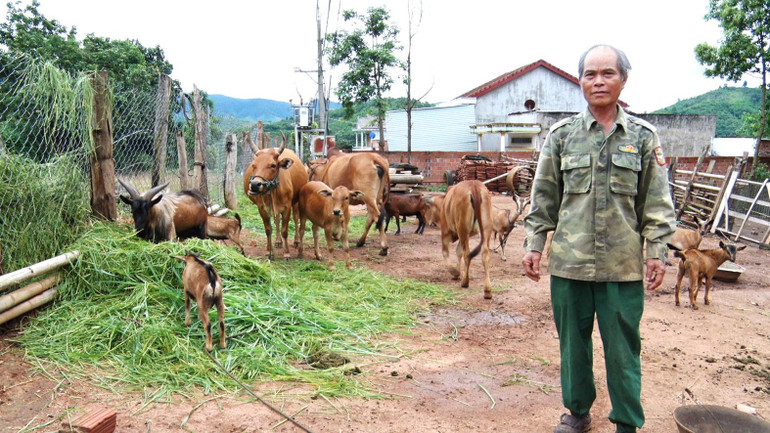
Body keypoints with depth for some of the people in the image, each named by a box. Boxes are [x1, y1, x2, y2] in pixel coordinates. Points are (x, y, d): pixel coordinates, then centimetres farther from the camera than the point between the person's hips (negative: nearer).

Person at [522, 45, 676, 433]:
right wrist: (534, 244, 3)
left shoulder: (643, 136, 5)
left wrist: (657, 251, 0)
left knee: (623, 346, 7)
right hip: (569, 261, 1)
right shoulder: (561, 135, 5)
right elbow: (543, 197, 7)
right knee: (572, 341, 12)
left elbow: (656, 202, 6)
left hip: (623, 265, -1)